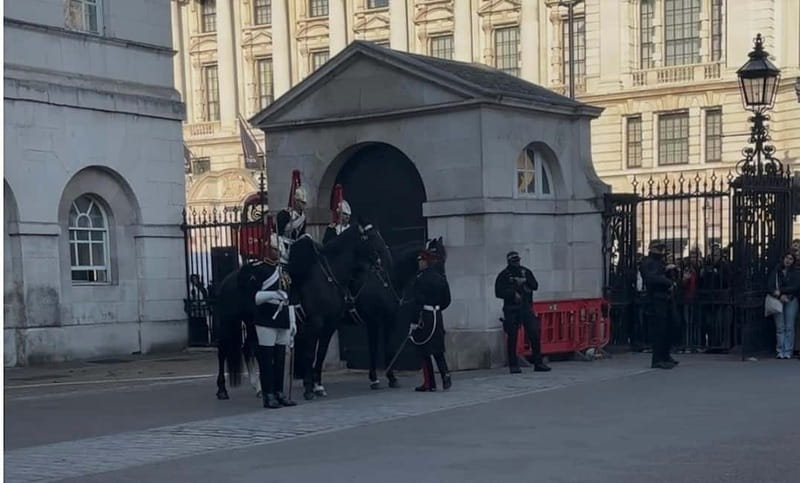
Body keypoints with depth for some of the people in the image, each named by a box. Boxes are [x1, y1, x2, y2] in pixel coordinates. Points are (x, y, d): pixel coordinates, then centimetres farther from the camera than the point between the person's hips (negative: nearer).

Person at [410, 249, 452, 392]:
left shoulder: (420, 279, -13)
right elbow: (447, 300, 13)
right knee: (438, 350, 16)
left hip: (425, 317, -7)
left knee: (424, 351, 2)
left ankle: (429, 384, 3)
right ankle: (445, 374, -4)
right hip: (438, 318, 7)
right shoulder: (441, 278, 8)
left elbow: (418, 301, -18)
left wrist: (414, 321, -17)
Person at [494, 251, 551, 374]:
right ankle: (513, 366, 6)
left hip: (526, 308, 3)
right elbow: (498, 292, -5)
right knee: (512, 338, -1)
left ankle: (538, 363, 4)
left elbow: (535, 286, 5)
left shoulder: (526, 272, 12)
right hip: (511, 310, -3)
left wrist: (525, 281, -12)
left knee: (535, 334, -3)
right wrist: (513, 293, -14)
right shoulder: (504, 275, 1)